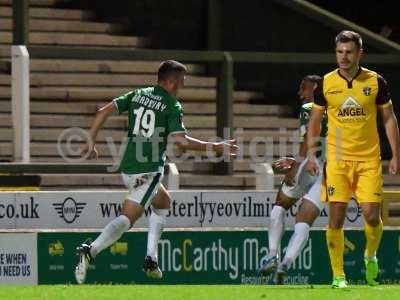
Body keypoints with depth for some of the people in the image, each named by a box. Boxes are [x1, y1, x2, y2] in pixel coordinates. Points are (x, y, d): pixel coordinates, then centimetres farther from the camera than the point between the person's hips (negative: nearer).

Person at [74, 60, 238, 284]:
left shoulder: (137, 95, 13)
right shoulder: (172, 106, -5)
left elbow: (104, 111, 6)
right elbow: (181, 141, -15)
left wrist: (91, 142, 11)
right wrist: (214, 147, -7)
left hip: (127, 169, 8)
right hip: (149, 171, -8)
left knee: (164, 201, 28)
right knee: (128, 218, -12)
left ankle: (151, 259, 19)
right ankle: (90, 251, -34)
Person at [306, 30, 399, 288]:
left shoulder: (376, 81, 0)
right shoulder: (326, 84, 1)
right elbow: (315, 120, 11)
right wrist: (311, 154, 3)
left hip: (369, 160, 0)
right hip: (337, 160, 0)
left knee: (372, 215, -8)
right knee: (336, 217, -6)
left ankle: (370, 256, 23)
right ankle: (338, 275, 1)